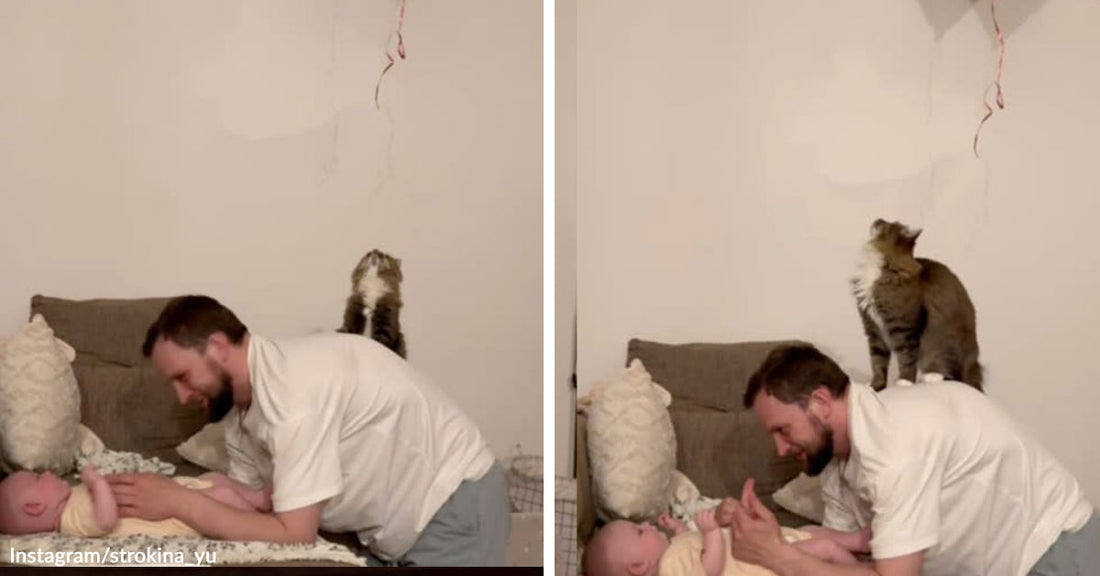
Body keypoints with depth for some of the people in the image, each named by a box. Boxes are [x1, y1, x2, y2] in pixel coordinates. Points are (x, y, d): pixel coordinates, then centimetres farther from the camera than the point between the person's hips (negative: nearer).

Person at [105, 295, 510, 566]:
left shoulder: (293, 390, -29)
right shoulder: (244, 413, 2)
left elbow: (293, 535, -29)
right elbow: (247, 503, -1)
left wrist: (179, 504, -26)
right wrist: (155, 500, -13)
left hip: (454, 505, -9)